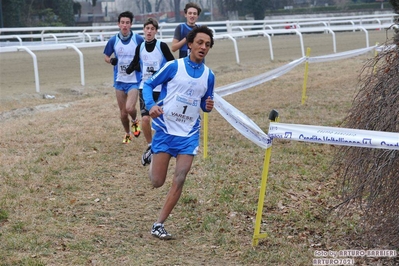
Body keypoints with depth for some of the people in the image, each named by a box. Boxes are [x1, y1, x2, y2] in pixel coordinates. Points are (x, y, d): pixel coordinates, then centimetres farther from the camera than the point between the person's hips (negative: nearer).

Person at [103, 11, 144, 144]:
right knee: (123, 112, 9)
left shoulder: (138, 39, -9)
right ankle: (127, 134, 34)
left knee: (130, 108, -20)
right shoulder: (113, 40, -3)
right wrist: (111, 60, -13)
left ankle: (135, 121, 15)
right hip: (119, 81, 3)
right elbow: (106, 57, 9)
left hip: (134, 80, -3)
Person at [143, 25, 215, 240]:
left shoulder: (208, 75, 5)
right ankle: (151, 156, 36)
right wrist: (151, 106, -18)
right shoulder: (174, 66, -6)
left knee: (179, 181, -9)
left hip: (189, 134, 3)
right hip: (165, 130, -3)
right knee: (157, 182, 0)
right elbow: (148, 84, 1)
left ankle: (159, 225, 1)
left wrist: (208, 106, -8)